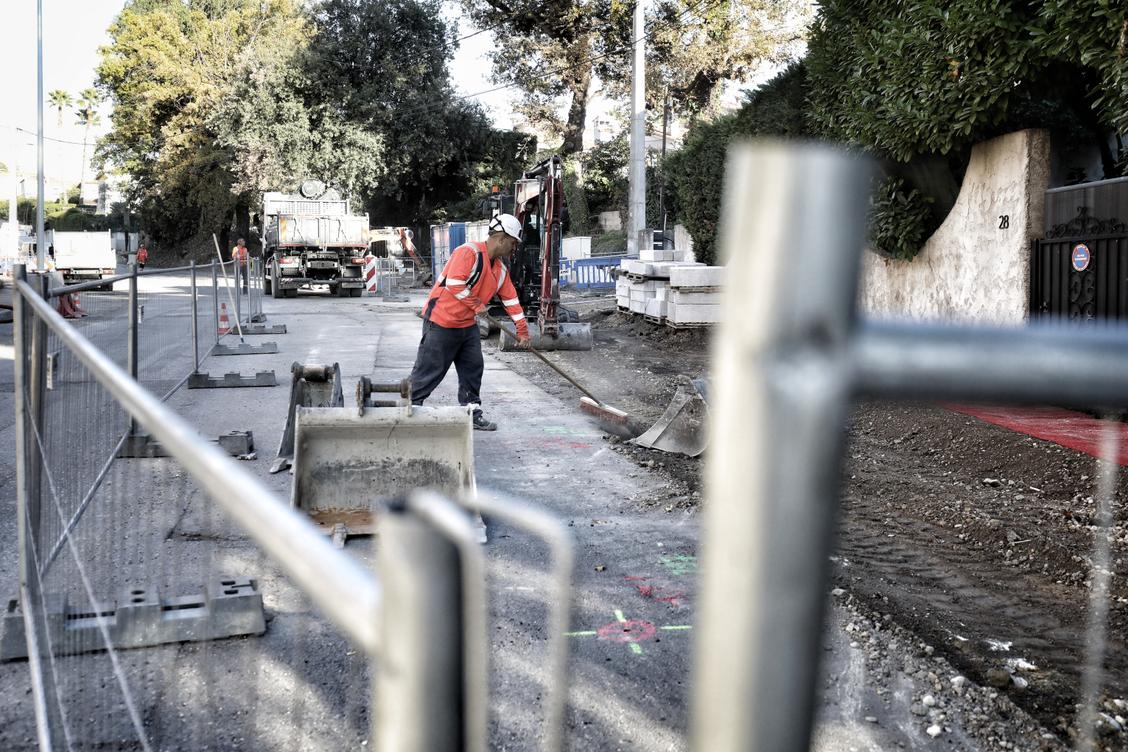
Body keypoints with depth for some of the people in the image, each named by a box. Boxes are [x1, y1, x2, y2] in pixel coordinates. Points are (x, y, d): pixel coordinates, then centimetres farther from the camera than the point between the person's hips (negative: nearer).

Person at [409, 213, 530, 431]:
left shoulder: (500, 269, 10)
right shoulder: (469, 252, -19)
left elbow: (511, 299, 15)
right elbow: (454, 284, -28)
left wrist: (522, 329, 14)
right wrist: (476, 305, -19)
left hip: (467, 325, 9)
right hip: (441, 322, -9)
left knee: (473, 369, 10)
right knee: (429, 370, -3)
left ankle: (472, 413, 20)